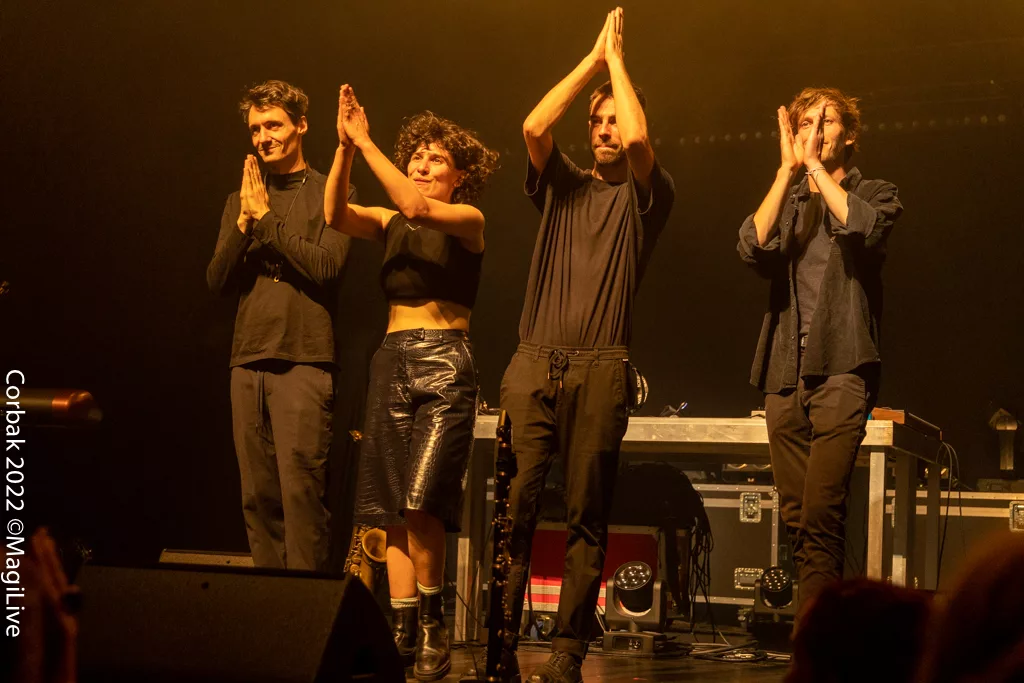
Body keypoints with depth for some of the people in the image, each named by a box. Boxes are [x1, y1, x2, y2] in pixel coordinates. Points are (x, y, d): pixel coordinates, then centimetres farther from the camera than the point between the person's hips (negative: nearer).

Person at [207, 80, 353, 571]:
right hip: (247, 363, 5)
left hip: (304, 361, -5)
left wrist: (266, 218, -6)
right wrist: (245, 223, -4)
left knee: (301, 490, -10)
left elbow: (326, 267, -9)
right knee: (258, 495, 6)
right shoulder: (240, 201, 17)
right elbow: (218, 282, 10)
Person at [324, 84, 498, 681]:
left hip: (446, 363, -5)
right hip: (393, 361, 6)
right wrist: (345, 148, -14)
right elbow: (336, 215, -3)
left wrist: (366, 143, -15)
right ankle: (403, 632, 4)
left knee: (420, 502, -17)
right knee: (393, 510, 1)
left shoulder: (468, 220, 1)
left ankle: (433, 627, -3)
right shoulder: (390, 222, 15)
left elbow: (417, 206, -18)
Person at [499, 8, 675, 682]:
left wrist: (617, 58, 3)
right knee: (513, 506, -7)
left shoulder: (646, 194, 10)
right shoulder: (563, 185, 19)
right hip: (534, 364, 2)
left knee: (587, 519, -2)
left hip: (600, 370, -2)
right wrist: (592, 60, 6)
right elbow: (533, 127, 1)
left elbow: (638, 138, -10)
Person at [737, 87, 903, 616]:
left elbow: (866, 228, -15)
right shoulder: (784, 201, 20)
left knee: (821, 517, -15)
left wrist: (814, 165, -9)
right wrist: (788, 169, -6)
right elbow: (753, 249, -2)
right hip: (785, 375, 5)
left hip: (841, 371, -5)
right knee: (797, 518, 4)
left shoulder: (874, 194, 10)